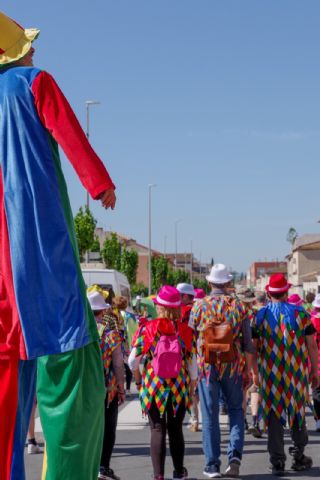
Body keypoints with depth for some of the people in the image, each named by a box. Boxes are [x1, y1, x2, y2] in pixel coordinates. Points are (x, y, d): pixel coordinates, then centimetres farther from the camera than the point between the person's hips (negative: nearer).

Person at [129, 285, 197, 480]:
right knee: (176, 429, 16)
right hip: (179, 389, 1)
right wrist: (192, 386, 13)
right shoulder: (186, 331, -6)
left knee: (157, 430, 5)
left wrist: (138, 379, 13)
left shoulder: (148, 329, -8)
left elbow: (133, 360, -5)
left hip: (153, 387, -1)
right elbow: (192, 364, -2)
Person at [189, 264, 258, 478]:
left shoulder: (200, 306, -3)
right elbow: (248, 343, 2)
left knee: (210, 415, 5)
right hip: (233, 364, 1)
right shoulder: (239, 306, 0)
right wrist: (249, 369, 12)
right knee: (236, 409, 16)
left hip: (207, 364, -1)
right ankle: (235, 455, 1)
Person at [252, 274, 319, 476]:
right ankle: (299, 457, 22)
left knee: (274, 414, 5)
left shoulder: (261, 315, -2)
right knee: (298, 412, 15)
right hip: (297, 374, 0)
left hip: (270, 374, 0)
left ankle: (277, 462, 5)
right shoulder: (300, 313, -3)